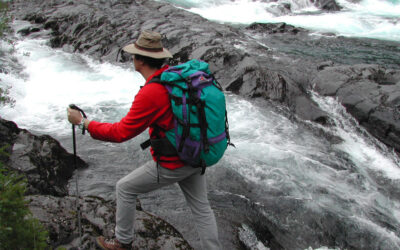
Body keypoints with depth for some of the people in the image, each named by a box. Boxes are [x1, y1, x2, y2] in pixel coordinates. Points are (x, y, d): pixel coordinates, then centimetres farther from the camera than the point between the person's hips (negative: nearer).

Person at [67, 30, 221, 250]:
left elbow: (121, 133, -20)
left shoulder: (149, 94, -26)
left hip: (172, 165, -7)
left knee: (125, 188, 15)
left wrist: (83, 122, -9)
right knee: (201, 208, 18)